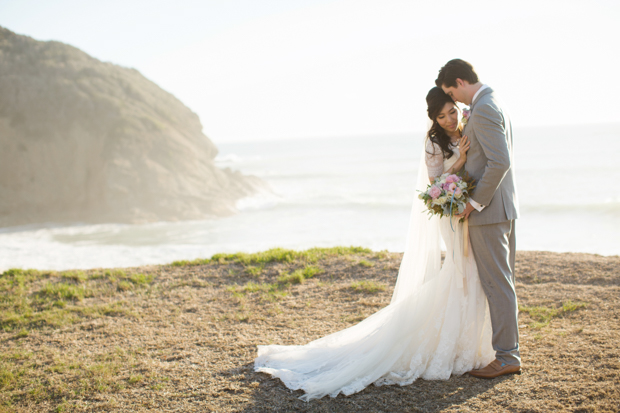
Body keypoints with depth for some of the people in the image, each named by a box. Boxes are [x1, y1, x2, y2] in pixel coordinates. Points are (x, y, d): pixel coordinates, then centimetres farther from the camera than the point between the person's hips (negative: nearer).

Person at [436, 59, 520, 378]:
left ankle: (506, 357, 2)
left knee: (497, 283, -4)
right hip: (502, 208, 11)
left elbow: (499, 161, -25)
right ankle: (508, 349, 23)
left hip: (488, 210, -11)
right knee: (502, 282, 15)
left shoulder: (483, 110, -17)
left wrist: (475, 202, -19)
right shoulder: (492, 105, 16)